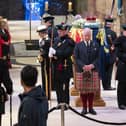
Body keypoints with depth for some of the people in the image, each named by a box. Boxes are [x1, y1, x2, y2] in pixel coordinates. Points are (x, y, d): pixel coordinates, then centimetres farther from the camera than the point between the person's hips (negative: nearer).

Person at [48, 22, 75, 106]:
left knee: (64, 87, -4)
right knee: (58, 86, 10)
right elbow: (52, 49, 16)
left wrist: (55, 53, -15)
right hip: (57, 67, 7)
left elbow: (67, 53, -18)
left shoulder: (69, 41, -7)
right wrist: (51, 54, -7)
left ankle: (65, 103, 1)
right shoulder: (57, 40, 17)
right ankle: (60, 103, 18)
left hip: (65, 67, -7)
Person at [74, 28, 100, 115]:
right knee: (83, 90, 1)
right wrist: (83, 66, -15)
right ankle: (84, 108, 10)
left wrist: (92, 65, -13)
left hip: (93, 70, 1)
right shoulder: (78, 45, 4)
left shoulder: (95, 45, 8)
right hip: (81, 71, -1)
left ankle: (91, 108, 12)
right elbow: (76, 58, -1)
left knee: (92, 90, 3)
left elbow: (98, 58, 4)